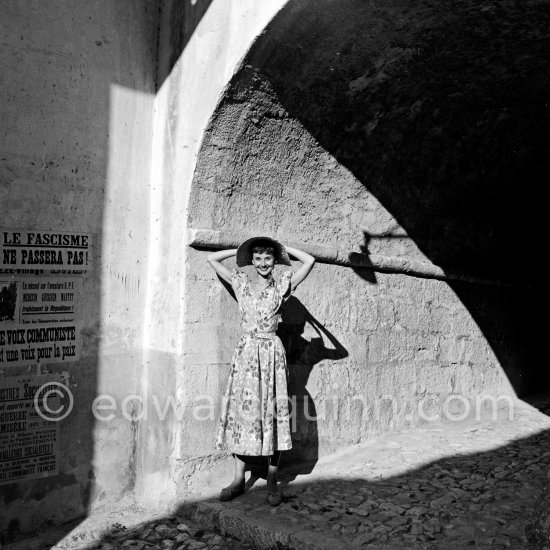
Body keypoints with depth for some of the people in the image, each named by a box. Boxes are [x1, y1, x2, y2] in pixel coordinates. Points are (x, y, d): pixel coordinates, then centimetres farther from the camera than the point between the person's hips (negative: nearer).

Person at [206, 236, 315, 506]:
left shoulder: (282, 286, 3)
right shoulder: (241, 283, 8)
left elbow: (309, 260, -5)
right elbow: (211, 258, 11)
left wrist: (284, 248, 6)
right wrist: (241, 250, 13)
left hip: (271, 353, -1)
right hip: (245, 351, 2)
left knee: (272, 413, 1)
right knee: (242, 411, 3)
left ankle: (272, 481, 11)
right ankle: (239, 479, 14)